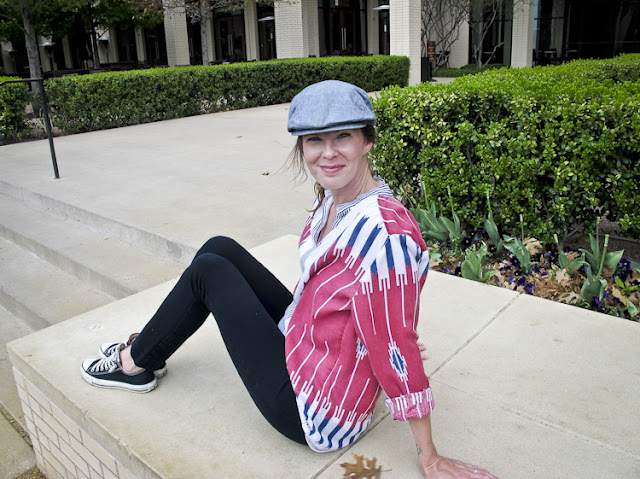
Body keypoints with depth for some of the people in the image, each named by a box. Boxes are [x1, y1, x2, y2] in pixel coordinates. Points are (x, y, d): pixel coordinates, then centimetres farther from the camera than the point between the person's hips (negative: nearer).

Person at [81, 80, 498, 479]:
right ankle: (149, 348, 30)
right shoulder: (334, 197, -4)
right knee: (219, 249, 9)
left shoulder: (383, 234, -31)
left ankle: (136, 364, 24)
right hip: (302, 340, 8)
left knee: (209, 272, -3)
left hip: (314, 415, -8)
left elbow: (397, 350, -25)